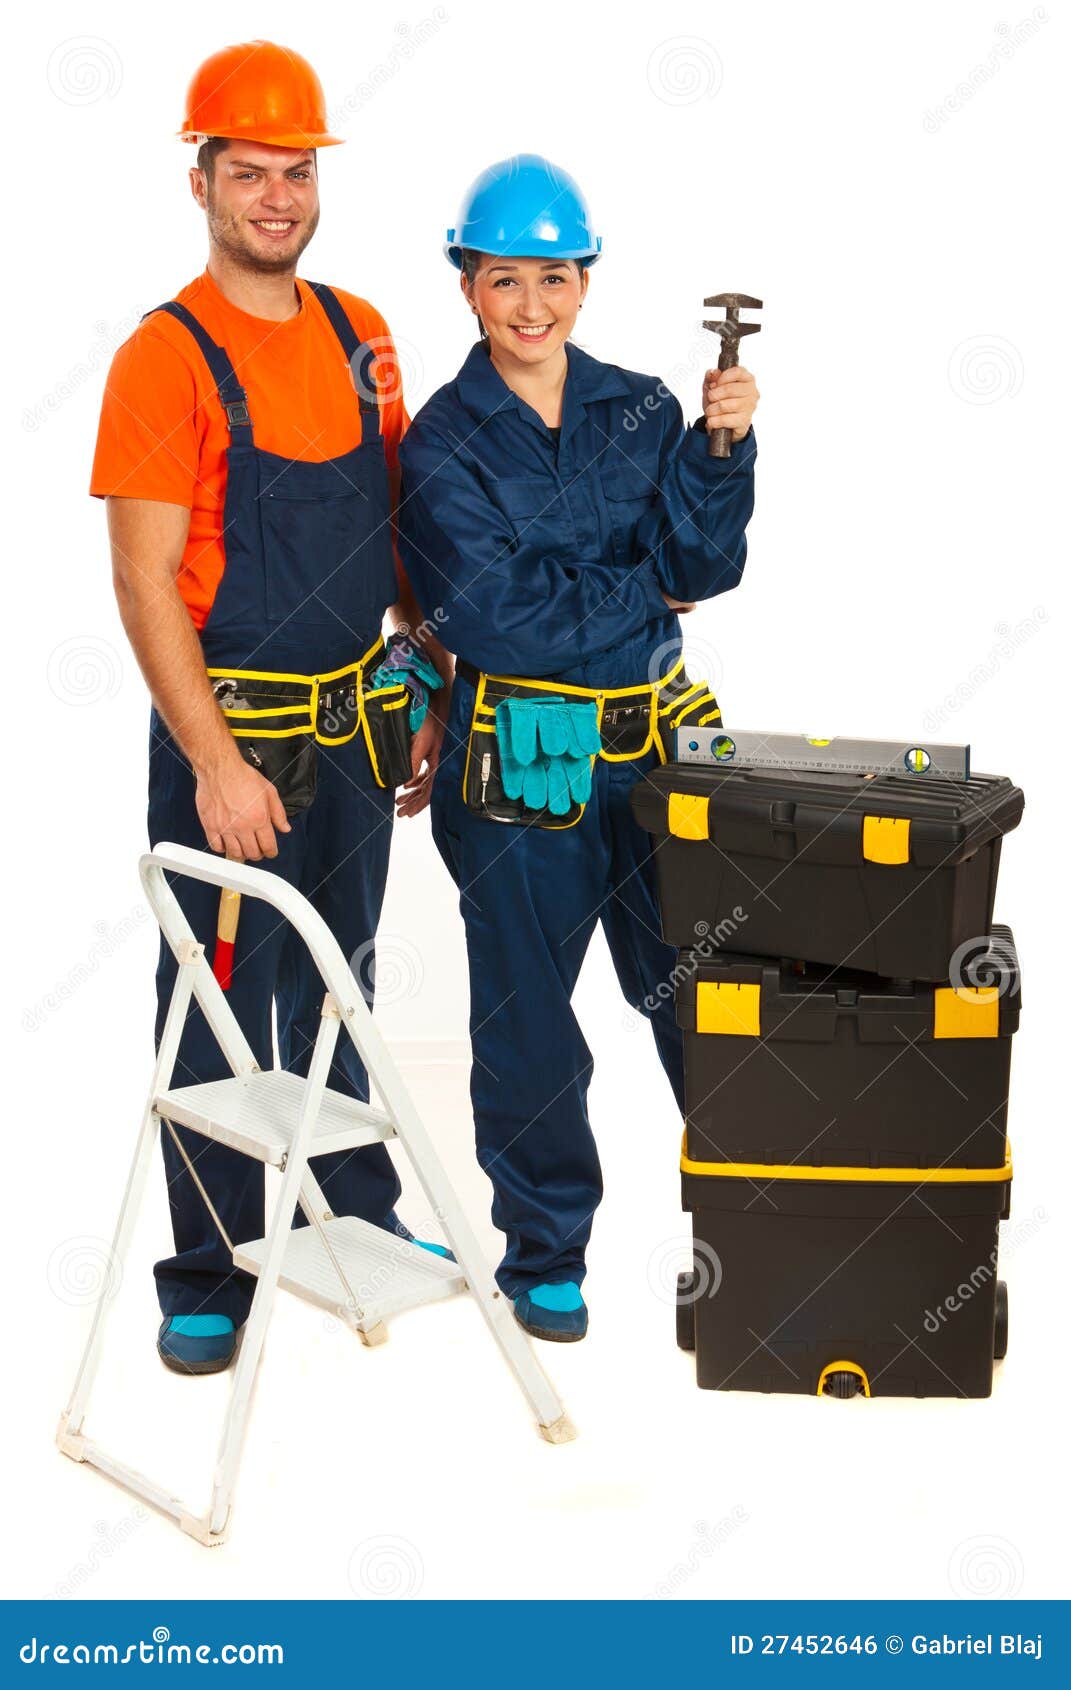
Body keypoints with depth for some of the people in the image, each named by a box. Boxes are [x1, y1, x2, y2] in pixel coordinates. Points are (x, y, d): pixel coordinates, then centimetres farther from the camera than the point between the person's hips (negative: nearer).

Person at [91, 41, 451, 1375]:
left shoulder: (360, 338, 7)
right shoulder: (166, 356, -11)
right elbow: (144, 586, -15)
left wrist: (435, 691, 12)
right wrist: (215, 764, -20)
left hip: (354, 729, 6)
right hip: (231, 736, -5)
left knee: (337, 994, 19)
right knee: (219, 1016, 5)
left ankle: (359, 1227, 34)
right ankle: (209, 1283, 18)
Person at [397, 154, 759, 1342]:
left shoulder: (640, 412, 7)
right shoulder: (441, 443, -3)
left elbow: (703, 566, -1)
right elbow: (492, 610, -13)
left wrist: (722, 450, -15)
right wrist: (643, 594, -6)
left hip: (653, 739, 3)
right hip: (519, 757, -3)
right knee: (528, 1020, 8)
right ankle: (544, 1255, 26)